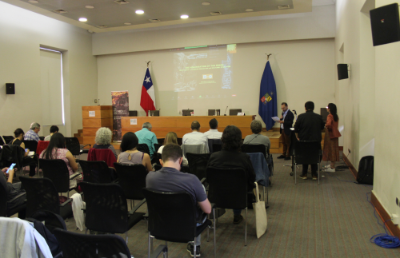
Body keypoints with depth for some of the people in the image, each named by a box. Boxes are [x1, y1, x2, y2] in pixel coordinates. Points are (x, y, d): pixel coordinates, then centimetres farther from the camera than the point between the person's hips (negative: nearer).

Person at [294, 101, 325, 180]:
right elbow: (322, 127, 13)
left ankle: (304, 174, 18)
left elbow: (296, 129, -4)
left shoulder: (301, 116, -7)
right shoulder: (319, 117, -2)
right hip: (316, 141, 1)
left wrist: (297, 137, 9)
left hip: (303, 140, -1)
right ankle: (314, 174, 18)